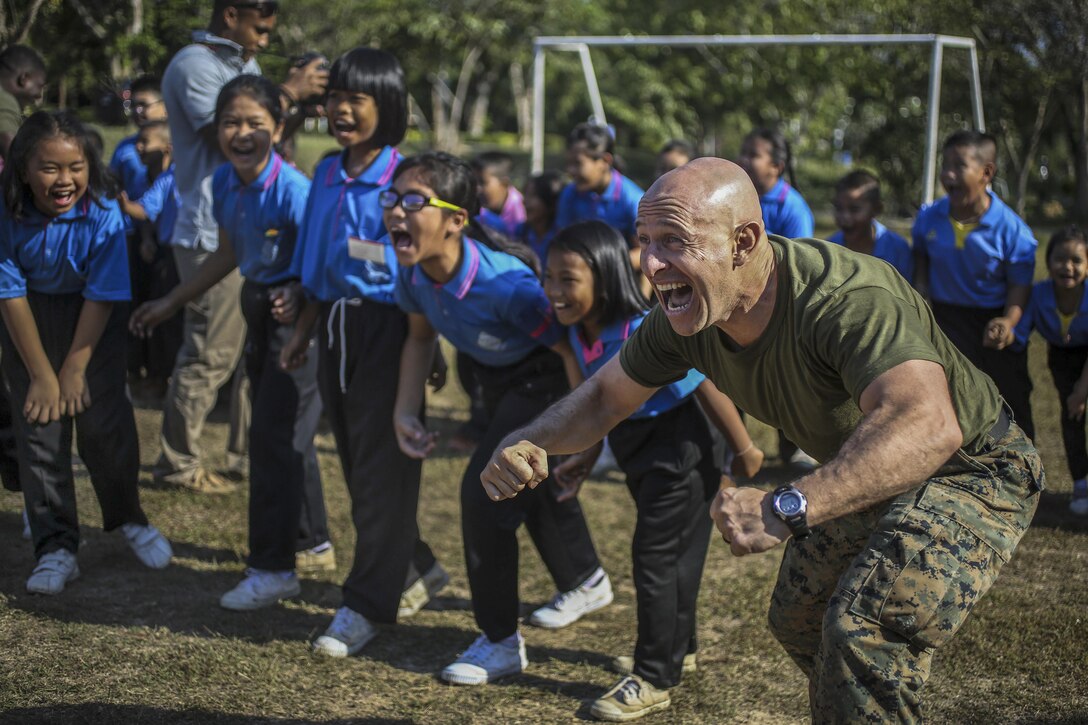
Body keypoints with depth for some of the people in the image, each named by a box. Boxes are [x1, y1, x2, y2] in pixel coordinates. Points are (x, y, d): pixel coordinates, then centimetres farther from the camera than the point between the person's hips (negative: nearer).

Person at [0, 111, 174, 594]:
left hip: (93, 319, -1)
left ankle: (129, 520, 18)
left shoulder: (103, 214, -25)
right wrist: (41, 373, -13)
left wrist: (75, 369, -14)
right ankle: (56, 549, 5)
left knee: (104, 422, -7)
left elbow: (101, 297, -17)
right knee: (39, 425, -3)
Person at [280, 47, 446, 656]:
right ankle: (419, 569, 30)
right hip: (337, 327, 7)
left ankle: (366, 605, 4)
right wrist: (304, 331, 13)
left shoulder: (403, 178, -11)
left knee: (381, 467, -2)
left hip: (388, 326, -7)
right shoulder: (327, 175, 10)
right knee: (357, 463, 13)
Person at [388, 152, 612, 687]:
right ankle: (586, 582, 55)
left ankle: (501, 642, -1)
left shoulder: (503, 282, -40)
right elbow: (421, 336, 2)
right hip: (497, 379, 8)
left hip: (546, 378, -8)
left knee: (484, 488, -18)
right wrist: (405, 412, -7)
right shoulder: (413, 272, -19)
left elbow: (572, 347, -30)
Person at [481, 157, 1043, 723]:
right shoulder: (683, 317, -15)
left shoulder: (848, 298, -39)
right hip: (864, 475, 8)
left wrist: (787, 509, -63)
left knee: (865, 629, -29)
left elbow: (927, 427, -55)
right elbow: (605, 397, 1)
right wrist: (527, 442, -19)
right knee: (798, 619, 23)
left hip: (974, 469, -8)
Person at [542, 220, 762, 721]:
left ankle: (654, 681, 7)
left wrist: (744, 449, -14)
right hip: (639, 451, 8)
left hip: (678, 448, -8)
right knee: (673, 552, 22)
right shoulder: (580, 331, -8)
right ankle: (677, 651, 39)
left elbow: (706, 384, -23)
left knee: (655, 556, -4)